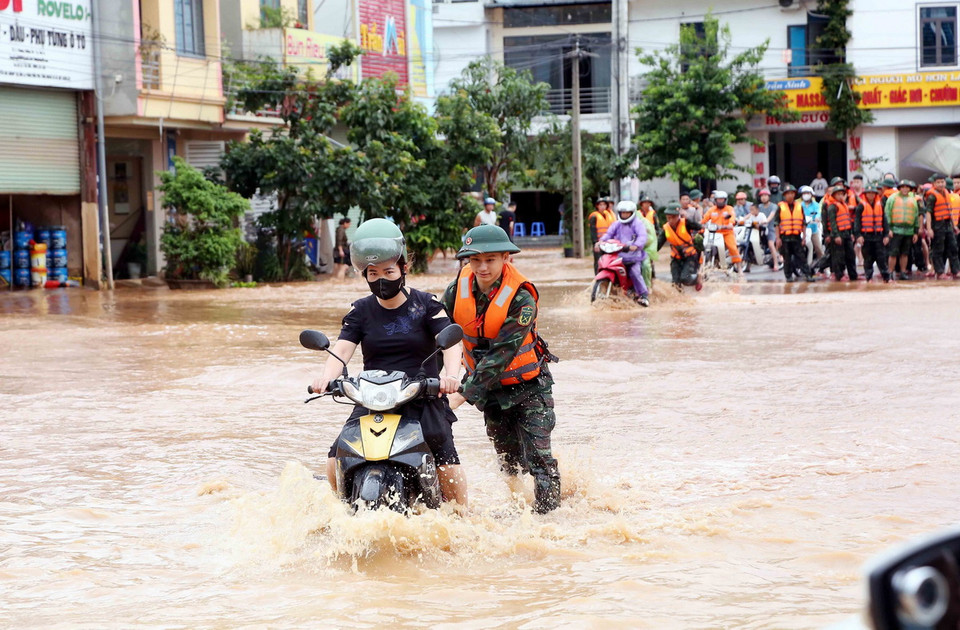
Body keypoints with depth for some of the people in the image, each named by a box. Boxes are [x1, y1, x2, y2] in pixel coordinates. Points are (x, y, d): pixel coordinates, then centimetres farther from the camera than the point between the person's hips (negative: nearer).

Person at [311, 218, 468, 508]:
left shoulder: (425, 304, 2)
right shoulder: (361, 311, 7)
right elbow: (341, 349, -6)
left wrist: (451, 375, -34)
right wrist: (326, 377, -28)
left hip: (423, 396, -2)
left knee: (446, 460, -18)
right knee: (336, 462, -11)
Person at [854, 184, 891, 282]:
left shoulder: (880, 205, 9)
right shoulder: (861, 206, -1)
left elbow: (884, 220, 12)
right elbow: (857, 221, -3)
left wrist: (886, 235, 6)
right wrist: (858, 235, -12)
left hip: (878, 235, 2)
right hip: (866, 236, -2)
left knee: (882, 257, 1)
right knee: (868, 258, 4)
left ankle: (886, 277, 3)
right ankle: (869, 277, 11)